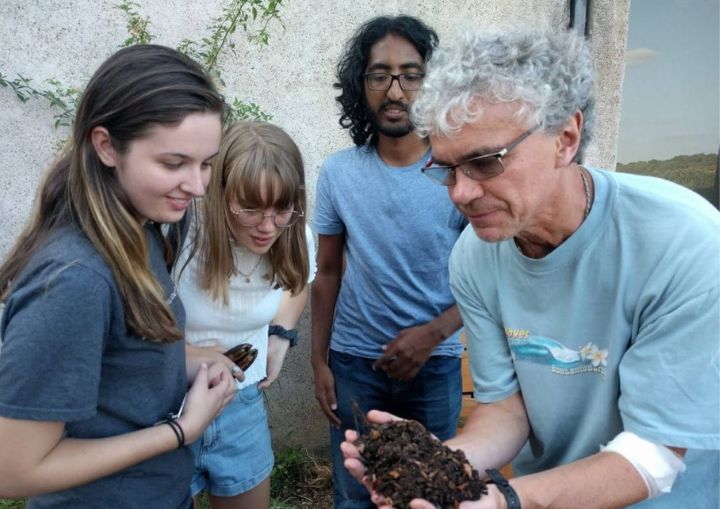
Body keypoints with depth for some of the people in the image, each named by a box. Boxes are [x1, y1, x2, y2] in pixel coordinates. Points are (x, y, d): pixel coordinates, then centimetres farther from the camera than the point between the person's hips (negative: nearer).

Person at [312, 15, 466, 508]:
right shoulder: (337, 173, -5)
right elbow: (328, 273, 2)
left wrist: (431, 334, -18)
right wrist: (319, 360, 2)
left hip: (436, 364, -1)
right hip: (354, 362, 2)